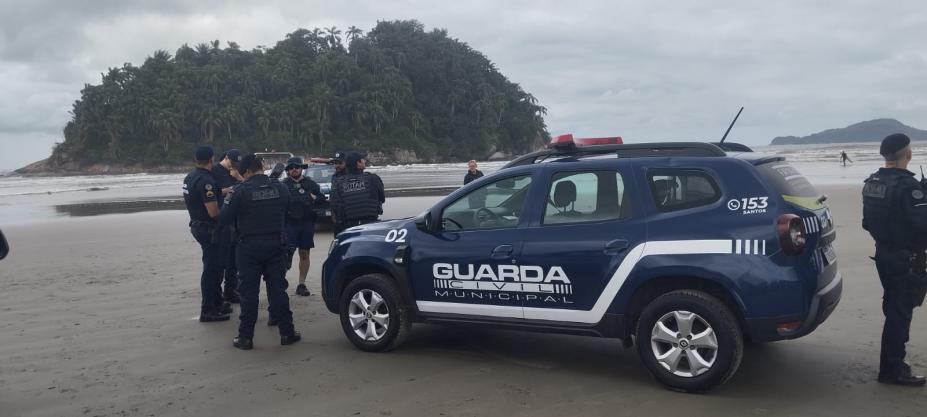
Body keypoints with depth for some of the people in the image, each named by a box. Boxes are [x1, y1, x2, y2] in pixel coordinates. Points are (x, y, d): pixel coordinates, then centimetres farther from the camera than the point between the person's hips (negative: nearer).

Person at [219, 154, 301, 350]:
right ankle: (287, 332, 12)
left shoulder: (240, 191, -13)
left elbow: (223, 219, -11)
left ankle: (245, 337, 8)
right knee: (278, 289, 9)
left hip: (249, 247, -3)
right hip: (275, 244, 3)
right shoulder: (280, 188, -2)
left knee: (248, 292, 4)